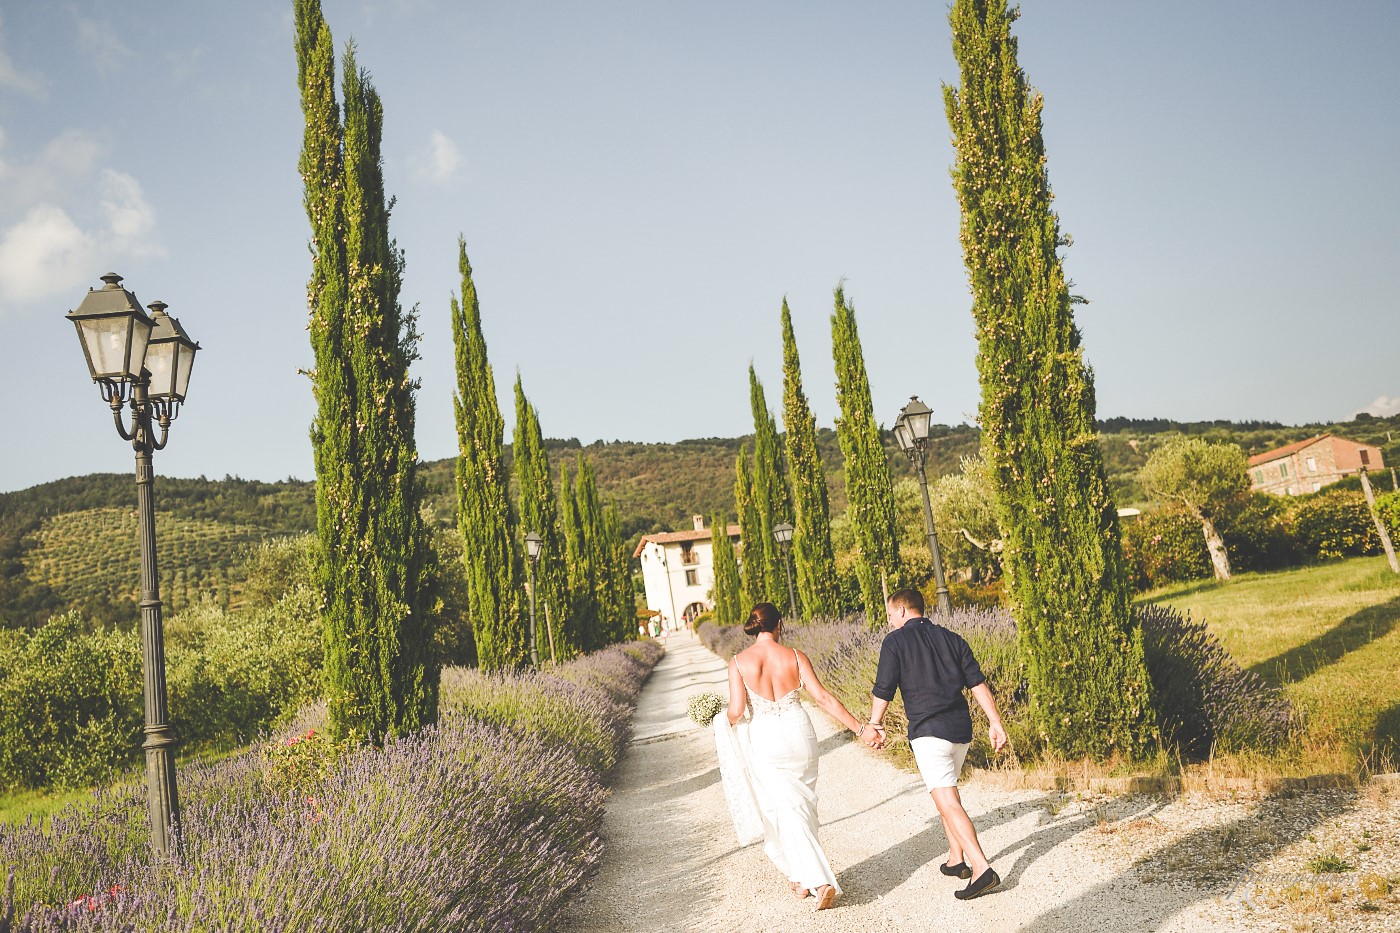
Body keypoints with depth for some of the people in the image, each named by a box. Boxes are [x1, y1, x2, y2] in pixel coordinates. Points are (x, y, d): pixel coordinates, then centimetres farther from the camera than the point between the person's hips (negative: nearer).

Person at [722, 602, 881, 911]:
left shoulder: (739, 662, -8)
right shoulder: (795, 656, -4)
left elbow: (736, 711, -13)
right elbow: (823, 698, -8)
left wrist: (731, 718, 12)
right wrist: (861, 728, -4)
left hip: (763, 740, -2)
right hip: (798, 733, 2)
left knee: (785, 810, 4)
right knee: (802, 804, 19)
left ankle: (819, 881, 1)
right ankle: (803, 874, 31)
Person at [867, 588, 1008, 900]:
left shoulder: (895, 641, -2)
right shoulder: (951, 638, 12)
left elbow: (882, 692, -2)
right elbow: (978, 683, 6)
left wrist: (873, 727, 12)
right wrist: (996, 723, 6)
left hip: (928, 731, -7)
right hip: (961, 728, 7)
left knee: (947, 802, -8)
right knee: (945, 792, 23)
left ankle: (982, 868, -19)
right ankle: (956, 860, 26)